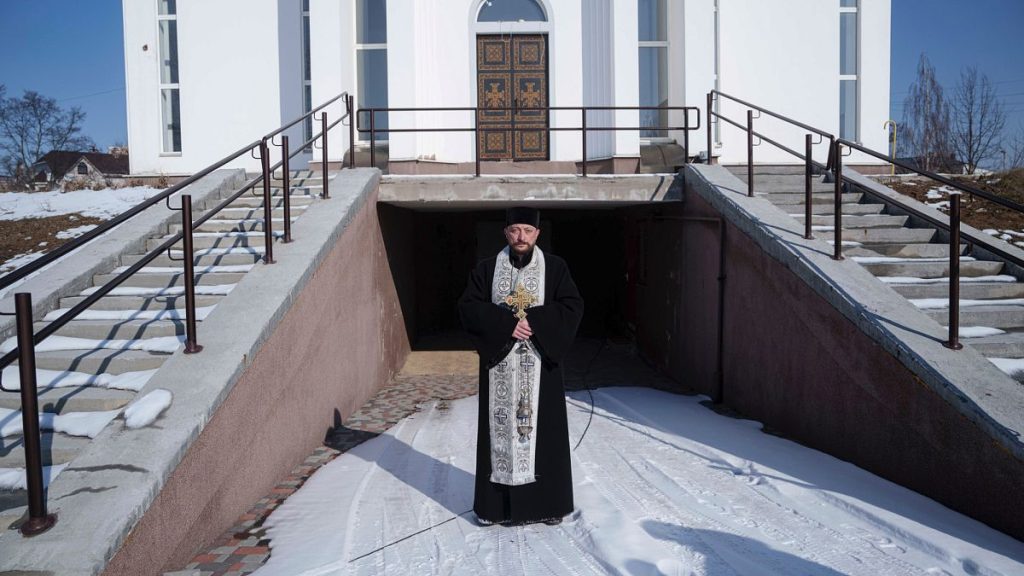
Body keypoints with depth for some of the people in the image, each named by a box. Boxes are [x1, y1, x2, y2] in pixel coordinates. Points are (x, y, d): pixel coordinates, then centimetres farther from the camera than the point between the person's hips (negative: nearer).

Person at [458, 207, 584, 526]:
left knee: (542, 428, 3)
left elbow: (573, 307, -3)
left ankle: (547, 501, 16)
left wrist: (533, 321, -16)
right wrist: (507, 324, -16)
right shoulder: (486, 269, 5)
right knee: (501, 427, 4)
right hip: (499, 363, 1)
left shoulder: (555, 267, 3)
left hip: (540, 365, 0)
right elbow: (468, 307, -3)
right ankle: (498, 503, 14)